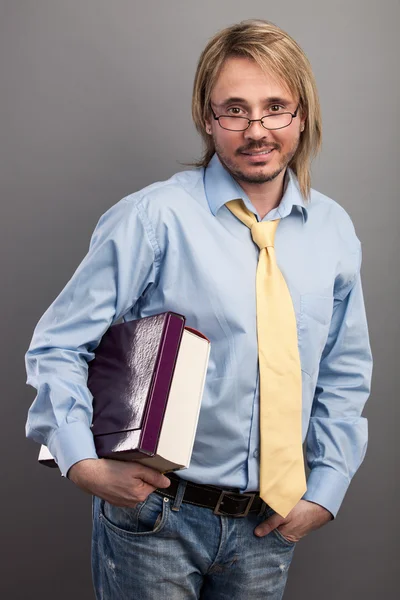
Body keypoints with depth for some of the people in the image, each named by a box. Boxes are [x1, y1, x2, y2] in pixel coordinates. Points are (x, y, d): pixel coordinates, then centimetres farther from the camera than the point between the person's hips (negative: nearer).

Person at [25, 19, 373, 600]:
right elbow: (57, 346, -9)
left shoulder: (334, 231, 1)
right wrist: (84, 464, -21)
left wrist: (324, 490, 3)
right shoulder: (152, 218, -13)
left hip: (269, 525, 4)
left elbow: (344, 377, 11)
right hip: (156, 518, -3)